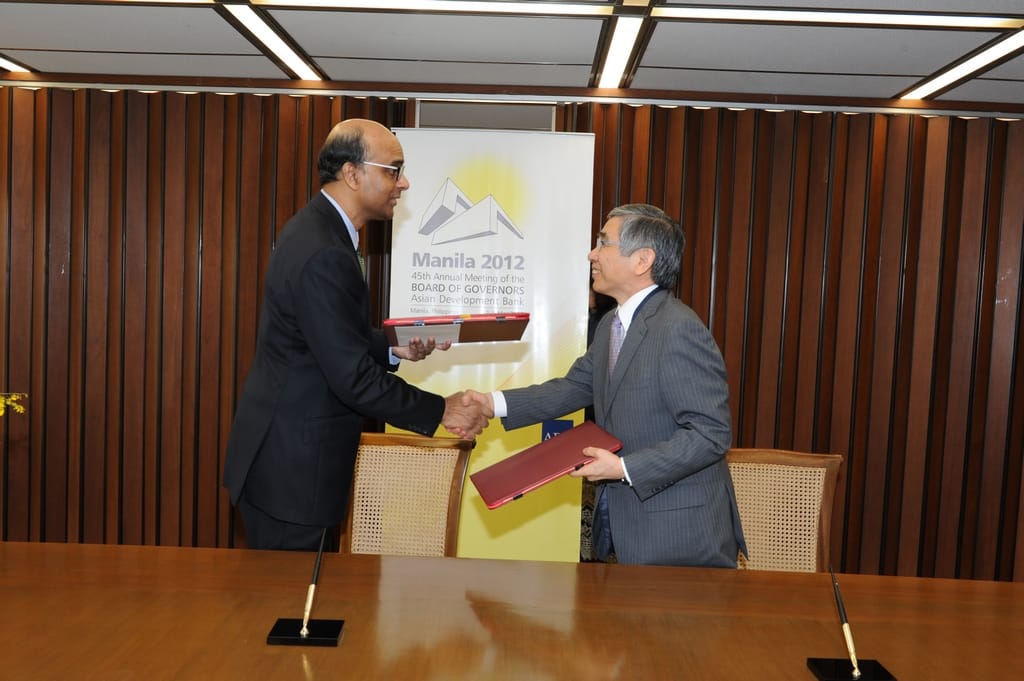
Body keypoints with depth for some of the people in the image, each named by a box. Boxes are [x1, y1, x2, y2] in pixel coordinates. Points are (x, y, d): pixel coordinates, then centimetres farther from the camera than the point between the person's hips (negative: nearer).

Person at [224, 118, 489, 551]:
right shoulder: (323, 255, -24)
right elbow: (354, 378, -24)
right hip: (292, 470, -10)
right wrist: (441, 411, -14)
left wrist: (394, 349, 3)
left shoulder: (316, 227, 7)